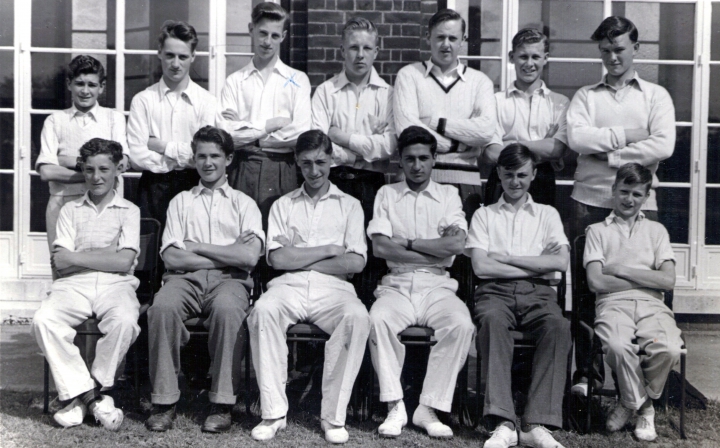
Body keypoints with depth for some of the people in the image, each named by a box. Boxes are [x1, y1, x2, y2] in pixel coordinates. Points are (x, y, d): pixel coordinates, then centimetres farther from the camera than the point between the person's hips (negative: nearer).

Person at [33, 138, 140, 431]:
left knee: (125, 321, -35)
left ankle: (80, 395, -16)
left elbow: (124, 262, -2)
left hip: (115, 285, -2)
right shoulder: (70, 210, 20)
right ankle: (93, 396, -21)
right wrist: (107, 254, -1)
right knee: (43, 320, -29)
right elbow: (60, 261, 7)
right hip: (74, 285, 2)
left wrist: (76, 257, -1)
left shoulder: (129, 211, 13)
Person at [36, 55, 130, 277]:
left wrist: (70, 160, -6)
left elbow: (121, 163, -5)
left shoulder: (114, 117, 10)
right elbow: (46, 171, -2)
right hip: (63, 202, 1)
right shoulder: (55, 120, 10)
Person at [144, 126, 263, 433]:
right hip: (186, 278, 2)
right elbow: (171, 257, 5)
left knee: (227, 308, -36)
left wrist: (196, 247, 0)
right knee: (163, 306, -32)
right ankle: (164, 400, -21)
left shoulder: (244, 203, 16)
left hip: (229, 280, -1)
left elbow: (250, 257, -2)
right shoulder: (180, 201, 21)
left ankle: (222, 403, -27)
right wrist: (227, 254, -2)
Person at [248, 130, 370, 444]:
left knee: (357, 317, -33)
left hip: (333, 288, 0)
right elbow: (277, 259, 3)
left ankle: (333, 415, -23)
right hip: (289, 287, 1)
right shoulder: (282, 205, 19)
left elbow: (355, 263, 2)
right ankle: (274, 412, -24)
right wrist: (329, 249, 0)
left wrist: (299, 258, 0)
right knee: (263, 310, -33)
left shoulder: (349, 205, 17)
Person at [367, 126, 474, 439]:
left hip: (437, 286, 0)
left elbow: (456, 244, -4)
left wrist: (407, 242, -4)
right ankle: (395, 406, -20)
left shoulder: (448, 195, 13)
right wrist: (435, 253, -4)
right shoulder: (387, 194, 13)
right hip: (397, 284, 0)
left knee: (461, 324, -30)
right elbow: (380, 247, -2)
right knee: (378, 319, -32)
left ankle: (429, 408, -20)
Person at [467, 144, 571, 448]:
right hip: (496, 290, -1)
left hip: (537, 292, 1)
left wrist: (506, 257, 0)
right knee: (492, 320, -38)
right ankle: (503, 423, -42)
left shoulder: (547, 214, 23)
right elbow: (481, 267, 4)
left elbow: (561, 262, 4)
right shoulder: (484, 215, 21)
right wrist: (535, 266, 0)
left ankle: (536, 423, -36)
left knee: (559, 325, -34)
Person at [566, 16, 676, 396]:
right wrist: (626, 135, -6)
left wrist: (607, 153, -7)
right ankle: (585, 370, 11)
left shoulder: (656, 96, 11)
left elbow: (663, 146, -6)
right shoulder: (585, 96, 13)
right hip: (589, 203, 1)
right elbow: (576, 139, -5)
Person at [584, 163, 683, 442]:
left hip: (652, 305, 2)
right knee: (618, 346, -36)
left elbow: (668, 281, 6)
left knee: (670, 349, -31)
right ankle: (643, 408, -6)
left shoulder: (656, 231, 21)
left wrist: (621, 270, 0)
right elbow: (596, 282, 0)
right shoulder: (597, 231, 16)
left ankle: (631, 403, -2)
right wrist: (647, 279, 1)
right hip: (613, 304, -2)